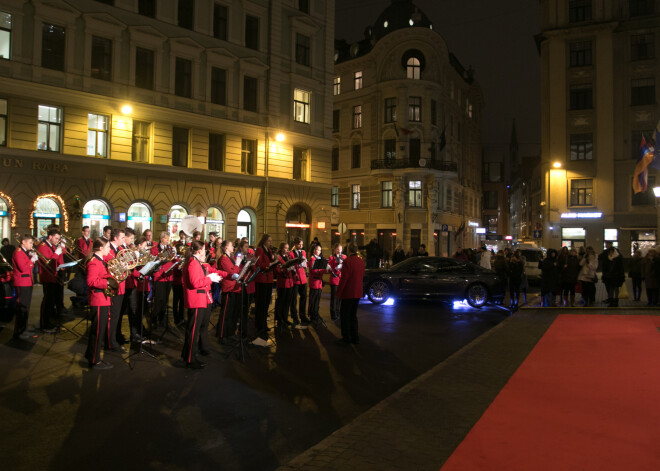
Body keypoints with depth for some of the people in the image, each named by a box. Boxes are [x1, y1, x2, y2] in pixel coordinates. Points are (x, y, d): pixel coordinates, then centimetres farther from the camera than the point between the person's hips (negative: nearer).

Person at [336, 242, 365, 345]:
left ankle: (346, 339, 6)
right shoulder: (361, 261, 6)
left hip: (348, 293, -7)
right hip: (358, 293, 8)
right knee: (353, 315, 17)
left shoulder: (347, 261, -18)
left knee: (344, 316, 3)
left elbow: (343, 279, -19)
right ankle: (355, 337, 22)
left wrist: (338, 292, -11)